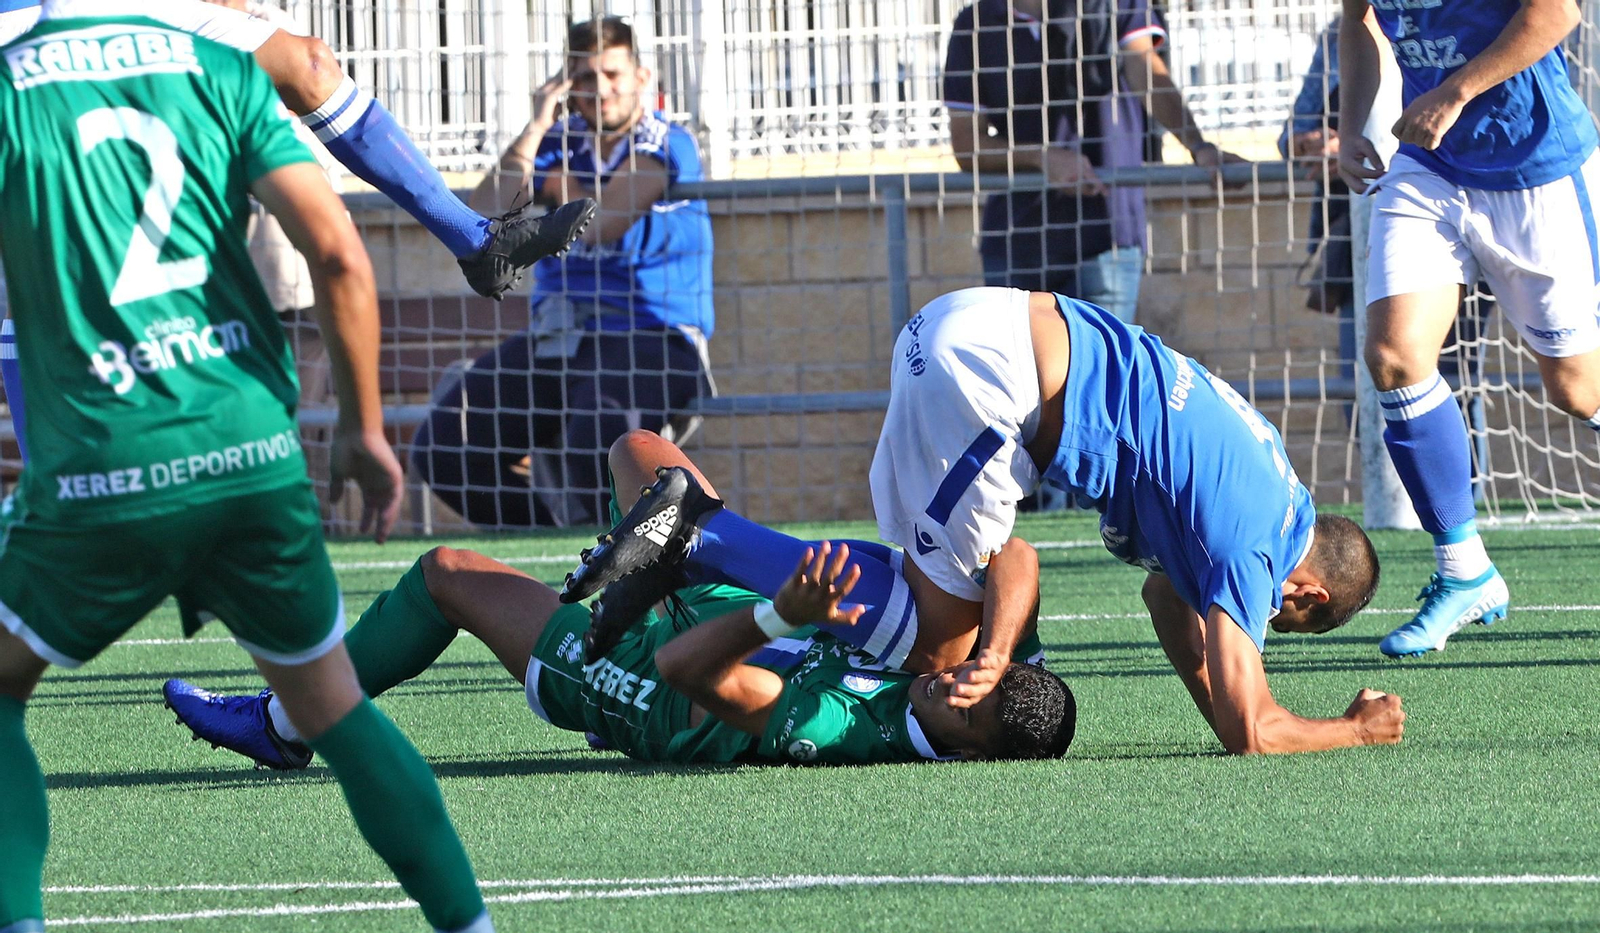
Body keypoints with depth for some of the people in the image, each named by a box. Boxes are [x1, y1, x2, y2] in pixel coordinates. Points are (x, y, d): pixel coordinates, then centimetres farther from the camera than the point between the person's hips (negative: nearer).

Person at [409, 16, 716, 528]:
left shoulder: (665, 146, -4)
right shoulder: (559, 143, 13)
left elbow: (598, 226, -16)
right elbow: (484, 213, -1)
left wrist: (563, 189, 4)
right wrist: (536, 128, -4)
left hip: (644, 338, -7)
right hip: (552, 336, 7)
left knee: (593, 450, -35)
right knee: (441, 448, -8)